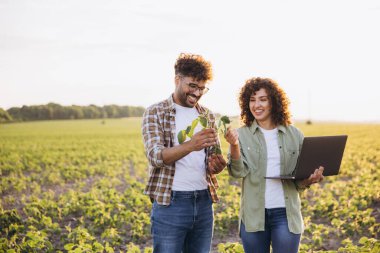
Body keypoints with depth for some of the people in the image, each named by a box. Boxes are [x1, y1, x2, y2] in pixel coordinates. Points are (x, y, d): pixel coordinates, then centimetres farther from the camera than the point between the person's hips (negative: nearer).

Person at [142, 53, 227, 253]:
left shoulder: (208, 116, 12)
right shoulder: (155, 113, -4)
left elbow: (213, 157, 13)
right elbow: (155, 156, -16)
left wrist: (217, 164, -12)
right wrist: (190, 145, -32)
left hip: (204, 201, 5)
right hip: (170, 202, -5)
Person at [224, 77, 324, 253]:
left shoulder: (294, 135, 5)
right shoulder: (242, 135, 2)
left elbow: (300, 180, 9)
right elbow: (238, 172, -10)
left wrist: (311, 179, -13)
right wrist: (234, 146, -26)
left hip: (286, 214, 1)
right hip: (254, 214, 0)